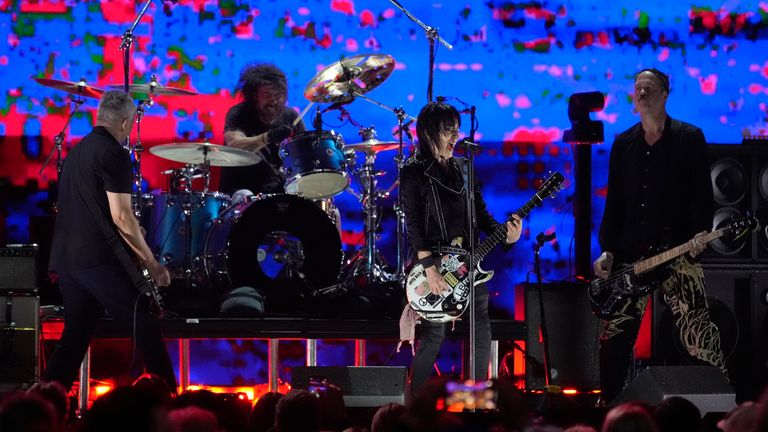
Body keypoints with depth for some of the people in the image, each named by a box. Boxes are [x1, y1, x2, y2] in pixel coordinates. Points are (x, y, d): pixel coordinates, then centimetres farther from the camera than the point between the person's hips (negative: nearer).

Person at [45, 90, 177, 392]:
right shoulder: (114, 154, -9)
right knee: (145, 326, -3)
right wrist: (152, 263, -9)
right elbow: (121, 216, -15)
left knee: (75, 334, 11)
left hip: (65, 257, 8)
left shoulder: (76, 152, 18)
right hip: (99, 259, -8)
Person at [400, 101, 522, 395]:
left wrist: (504, 234, -8)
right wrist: (430, 269, -18)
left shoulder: (462, 168, 12)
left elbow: (479, 213, 12)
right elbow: (413, 224, -12)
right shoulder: (415, 173, -6)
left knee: (481, 332, 4)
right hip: (434, 263, -6)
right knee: (433, 336, -7)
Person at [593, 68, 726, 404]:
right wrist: (607, 250, 4)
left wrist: (700, 234, -18)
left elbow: (702, 193, -2)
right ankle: (608, 404, 14)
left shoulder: (689, 138, 2)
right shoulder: (623, 144, 14)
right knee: (614, 337, 2)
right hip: (630, 256, 4)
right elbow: (614, 203, 13)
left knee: (698, 333, -10)